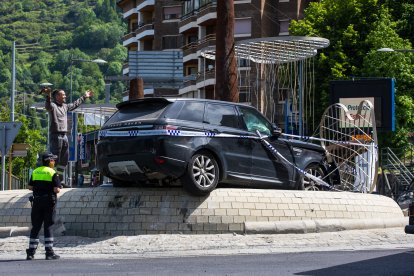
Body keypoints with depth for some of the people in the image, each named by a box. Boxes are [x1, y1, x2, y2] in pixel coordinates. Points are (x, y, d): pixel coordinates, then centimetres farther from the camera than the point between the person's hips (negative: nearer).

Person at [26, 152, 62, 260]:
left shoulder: (35, 172, 8)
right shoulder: (53, 173, -7)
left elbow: (30, 187, 8)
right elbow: (57, 189, -15)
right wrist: (58, 189, 6)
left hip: (37, 202, 4)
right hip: (49, 202, -4)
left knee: (35, 227, 8)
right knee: (48, 227, -2)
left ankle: (31, 252, 7)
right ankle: (49, 252, -3)